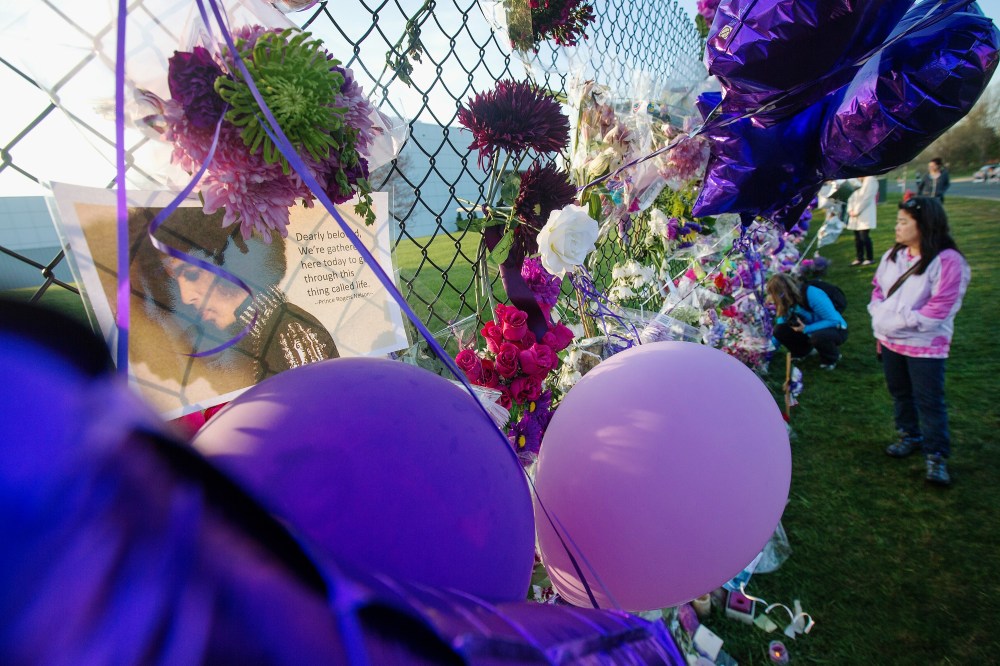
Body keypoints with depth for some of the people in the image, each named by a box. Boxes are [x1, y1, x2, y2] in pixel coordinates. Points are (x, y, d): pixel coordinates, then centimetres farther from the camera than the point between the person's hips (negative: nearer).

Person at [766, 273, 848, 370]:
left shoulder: (812, 294, -31)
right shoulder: (789, 299, -11)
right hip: (811, 331, 6)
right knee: (780, 330, -16)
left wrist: (806, 329, -33)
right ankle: (802, 351, 12)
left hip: (836, 330, -6)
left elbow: (834, 320, -29)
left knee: (817, 336, -39)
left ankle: (831, 358, -5)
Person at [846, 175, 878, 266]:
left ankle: (869, 258, 5)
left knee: (864, 237, -7)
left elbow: (867, 198, -11)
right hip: (855, 215, 6)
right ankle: (859, 258, 13)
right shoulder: (856, 181, 16)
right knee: (857, 238, 7)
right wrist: (850, 210, -1)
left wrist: (857, 211, -12)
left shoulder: (871, 180, -5)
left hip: (865, 216, -6)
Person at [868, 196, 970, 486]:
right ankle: (910, 435, 39)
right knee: (900, 392, 20)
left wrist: (901, 322, -19)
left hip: (925, 345, -6)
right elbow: (878, 288, 11)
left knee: (929, 401, 2)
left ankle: (936, 455, 16)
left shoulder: (947, 261, -17)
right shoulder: (893, 255, 3)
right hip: (889, 340, 7)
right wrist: (879, 315, -4)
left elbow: (940, 308, -20)